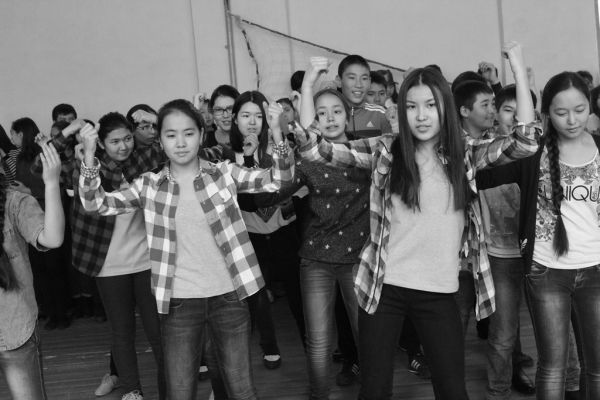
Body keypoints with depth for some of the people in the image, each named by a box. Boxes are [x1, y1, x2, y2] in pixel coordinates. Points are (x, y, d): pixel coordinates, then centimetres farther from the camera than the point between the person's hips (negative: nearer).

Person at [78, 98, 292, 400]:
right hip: (179, 302, 0)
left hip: (228, 296, 0)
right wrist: (89, 155, -21)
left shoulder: (224, 172, 0)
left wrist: (276, 133, -23)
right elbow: (96, 203, -5)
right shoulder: (150, 185, 1)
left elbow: (277, 181, -7)